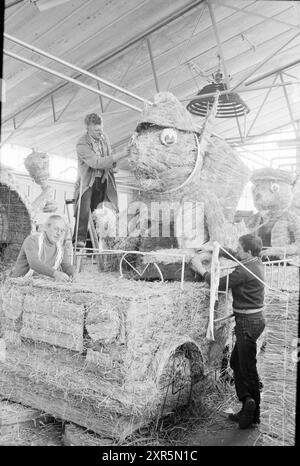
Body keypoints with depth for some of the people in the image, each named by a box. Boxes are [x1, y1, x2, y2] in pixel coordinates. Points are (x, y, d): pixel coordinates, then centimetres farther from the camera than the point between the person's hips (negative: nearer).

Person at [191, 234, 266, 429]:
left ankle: (253, 415, 10)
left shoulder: (244, 270, -22)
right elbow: (234, 256, 22)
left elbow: (220, 285, -19)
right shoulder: (257, 263, 7)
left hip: (248, 322, -10)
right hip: (255, 319, 10)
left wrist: (201, 269, -10)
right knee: (236, 362, 18)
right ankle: (248, 403, 23)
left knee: (248, 368, 0)